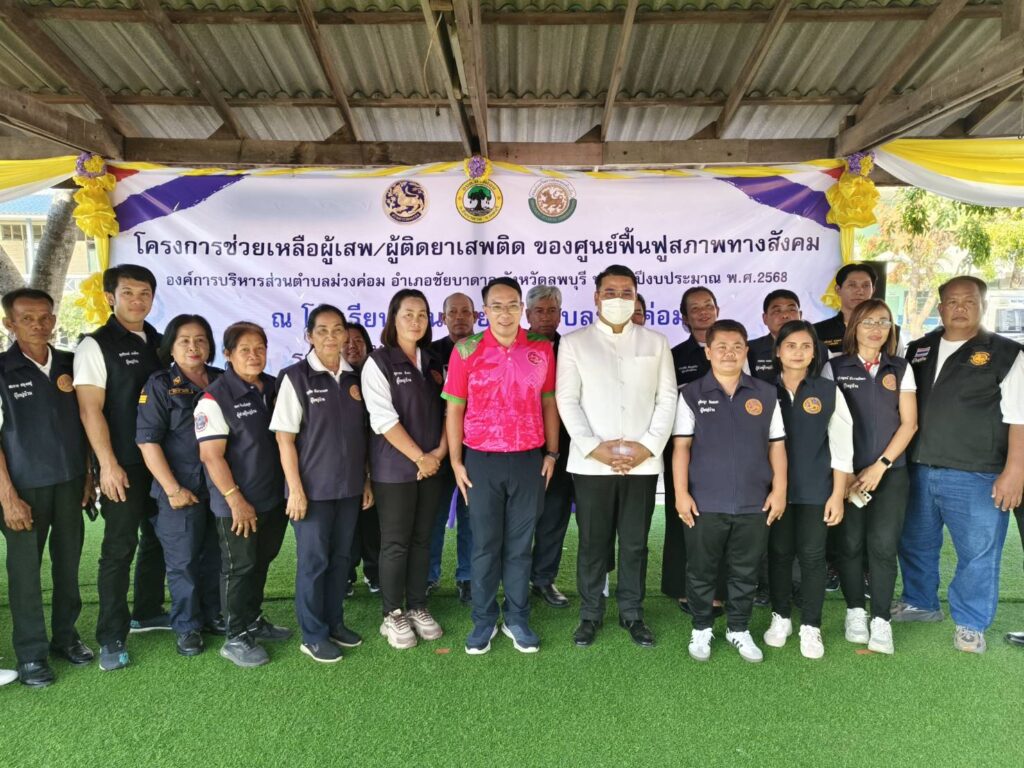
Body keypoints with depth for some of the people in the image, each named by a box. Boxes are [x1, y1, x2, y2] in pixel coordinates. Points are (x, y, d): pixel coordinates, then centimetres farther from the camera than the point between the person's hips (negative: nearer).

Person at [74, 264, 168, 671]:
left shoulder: (159, 343, 9)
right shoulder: (95, 345, -7)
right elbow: (90, 410, -12)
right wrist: (108, 465, -17)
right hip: (124, 464, -6)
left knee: (158, 539, 15)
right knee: (119, 548, 0)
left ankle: (147, 611, 32)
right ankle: (112, 637, 11)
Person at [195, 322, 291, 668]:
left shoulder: (275, 389, 5)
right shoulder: (215, 397, -14)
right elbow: (211, 455, -16)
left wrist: (291, 487, 9)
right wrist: (235, 499, -17)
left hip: (273, 499, 6)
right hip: (237, 505, -6)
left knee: (261, 562, 19)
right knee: (239, 567, 6)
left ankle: (254, 620, 37)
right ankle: (236, 637, 20)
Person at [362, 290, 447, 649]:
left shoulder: (432, 362, 11)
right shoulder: (379, 362, -6)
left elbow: (446, 409, 9)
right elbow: (383, 419, -13)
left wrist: (440, 451, -6)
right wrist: (419, 457, -13)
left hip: (431, 467, 5)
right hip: (394, 468, -5)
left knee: (422, 540, 12)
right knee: (395, 543, 3)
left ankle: (417, 607, 25)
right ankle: (393, 615, 17)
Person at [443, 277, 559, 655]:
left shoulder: (542, 349, 1)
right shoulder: (466, 351, -4)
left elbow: (549, 403, 8)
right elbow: (454, 409, 0)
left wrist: (551, 453, 5)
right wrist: (456, 462, -2)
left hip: (529, 460, 1)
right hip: (482, 461, -1)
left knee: (520, 544, 12)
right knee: (485, 544, 9)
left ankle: (517, 619, 25)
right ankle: (484, 620, 23)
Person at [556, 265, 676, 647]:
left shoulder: (656, 343, 11)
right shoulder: (574, 343, 5)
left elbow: (667, 398, 5)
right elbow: (567, 400, -1)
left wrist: (648, 445, -7)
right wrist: (593, 446, -11)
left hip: (643, 462, 2)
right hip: (591, 462, -1)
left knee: (635, 542, 10)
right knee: (592, 542, 7)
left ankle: (632, 614, 25)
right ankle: (590, 615, 21)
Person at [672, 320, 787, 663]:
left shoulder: (766, 394, 5)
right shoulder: (691, 395, -1)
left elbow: (776, 446, 7)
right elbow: (681, 447, -2)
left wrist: (779, 490, 2)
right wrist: (681, 493, -7)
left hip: (754, 503, 2)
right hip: (705, 503, -2)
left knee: (746, 572, 13)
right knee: (701, 570, 10)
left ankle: (739, 629, 32)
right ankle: (702, 628, 29)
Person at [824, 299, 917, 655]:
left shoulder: (901, 369, 8)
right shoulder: (835, 368, 2)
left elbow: (909, 423, 4)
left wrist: (880, 465, -5)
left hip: (891, 471, 1)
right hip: (847, 471, -1)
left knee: (882, 543, -5)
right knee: (851, 543, 1)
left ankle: (881, 620, 6)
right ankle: (855, 611, 18)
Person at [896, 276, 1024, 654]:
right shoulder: (917, 350, 9)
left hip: (976, 477, -4)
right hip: (918, 471, 4)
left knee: (978, 552, 4)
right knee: (915, 544, 17)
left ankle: (970, 624, 24)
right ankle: (920, 603, 38)